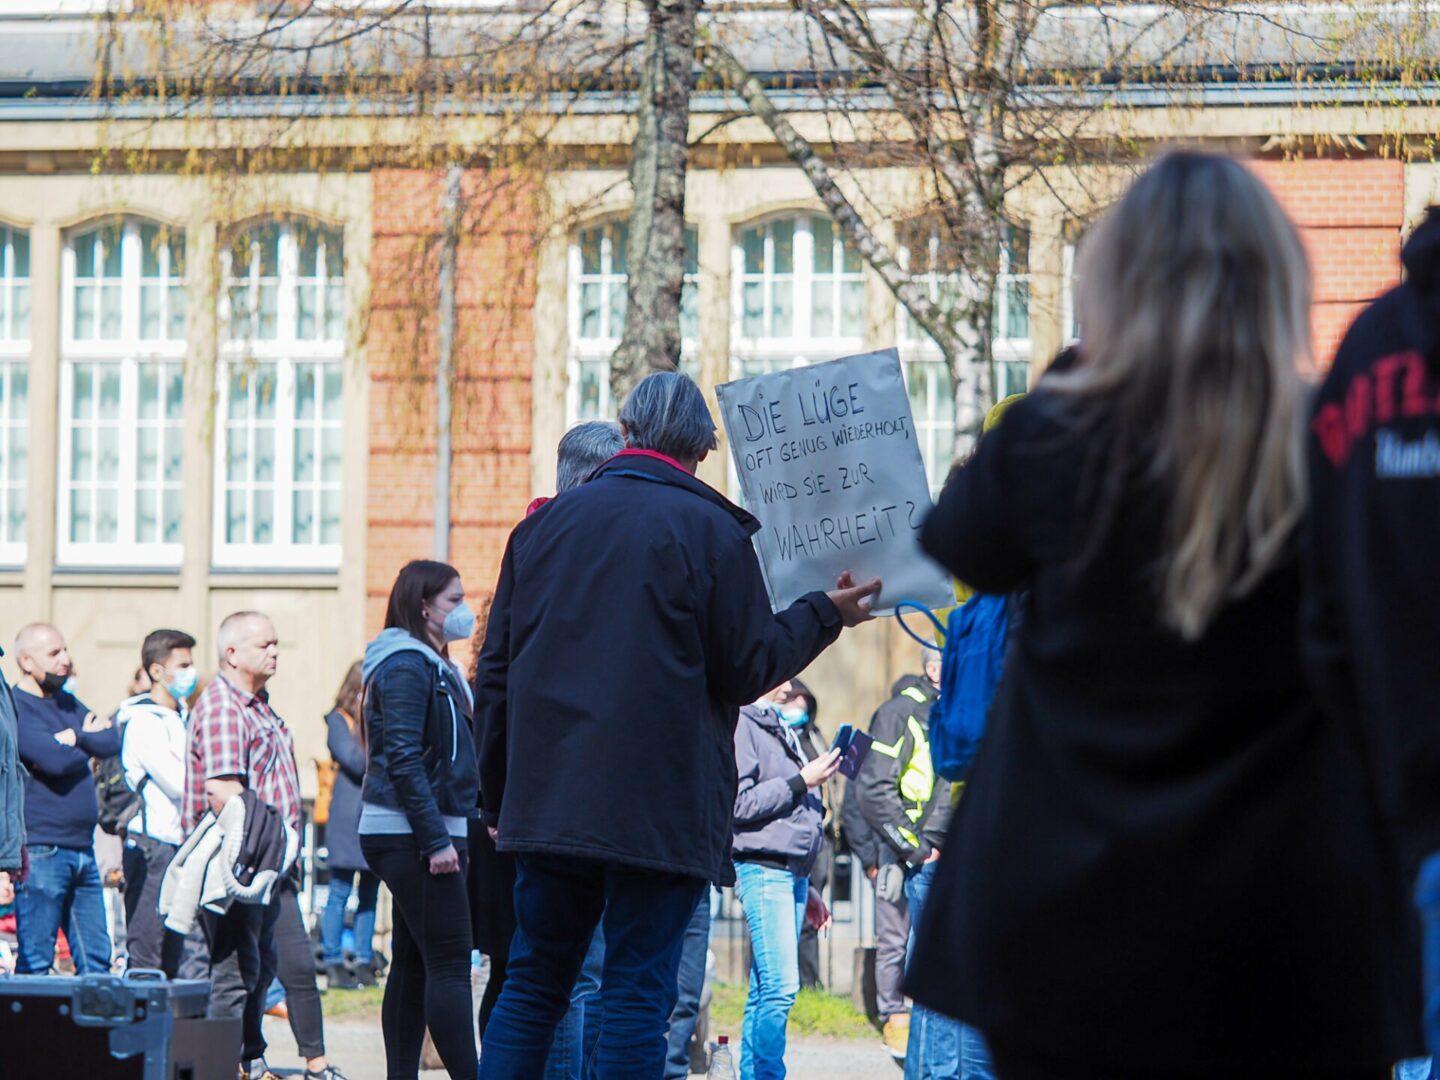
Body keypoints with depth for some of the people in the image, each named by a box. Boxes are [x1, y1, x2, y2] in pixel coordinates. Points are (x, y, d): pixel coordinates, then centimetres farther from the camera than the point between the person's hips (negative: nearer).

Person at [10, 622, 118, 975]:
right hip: (41, 851, -8)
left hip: (82, 850, 8)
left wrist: (75, 737, -11)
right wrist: (89, 740, -2)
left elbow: (112, 741, 6)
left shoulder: (67, 703, 17)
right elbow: (55, 760, -21)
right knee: (35, 963, -5)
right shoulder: (16, 708, -9)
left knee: (96, 958, 8)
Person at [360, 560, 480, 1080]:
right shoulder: (407, 666, -12)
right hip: (410, 834, -10)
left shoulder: (433, 666, 19)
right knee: (449, 964, -14)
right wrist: (436, 840, -23)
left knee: (413, 966, 9)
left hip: (419, 838, 10)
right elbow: (403, 759, -19)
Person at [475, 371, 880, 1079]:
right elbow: (748, 669, -2)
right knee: (638, 994, -1)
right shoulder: (710, 530, -4)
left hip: (548, 801, 4)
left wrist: (497, 796, 19)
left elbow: (495, 671, 12)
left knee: (533, 986, 10)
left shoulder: (544, 523, 10)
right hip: (661, 808, -4)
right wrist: (825, 615, 13)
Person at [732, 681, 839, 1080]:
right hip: (763, 870, -9)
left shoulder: (778, 729, 21)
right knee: (781, 986, -16)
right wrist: (801, 782, -13)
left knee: (766, 992, 7)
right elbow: (737, 804, -17)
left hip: (793, 873, 9)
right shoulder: (741, 725, -7)